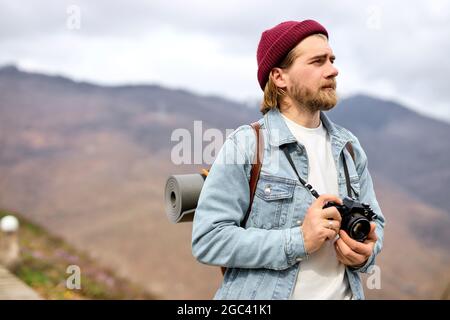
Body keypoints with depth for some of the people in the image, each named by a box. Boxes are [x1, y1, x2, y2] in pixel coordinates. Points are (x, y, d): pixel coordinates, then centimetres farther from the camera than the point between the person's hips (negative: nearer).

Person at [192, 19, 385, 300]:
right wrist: (298, 240, -25)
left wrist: (366, 252, -12)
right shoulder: (244, 145, -14)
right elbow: (208, 239, -18)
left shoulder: (350, 147, 3)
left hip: (343, 292, 5)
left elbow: (373, 220, 11)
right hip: (262, 293, -5)